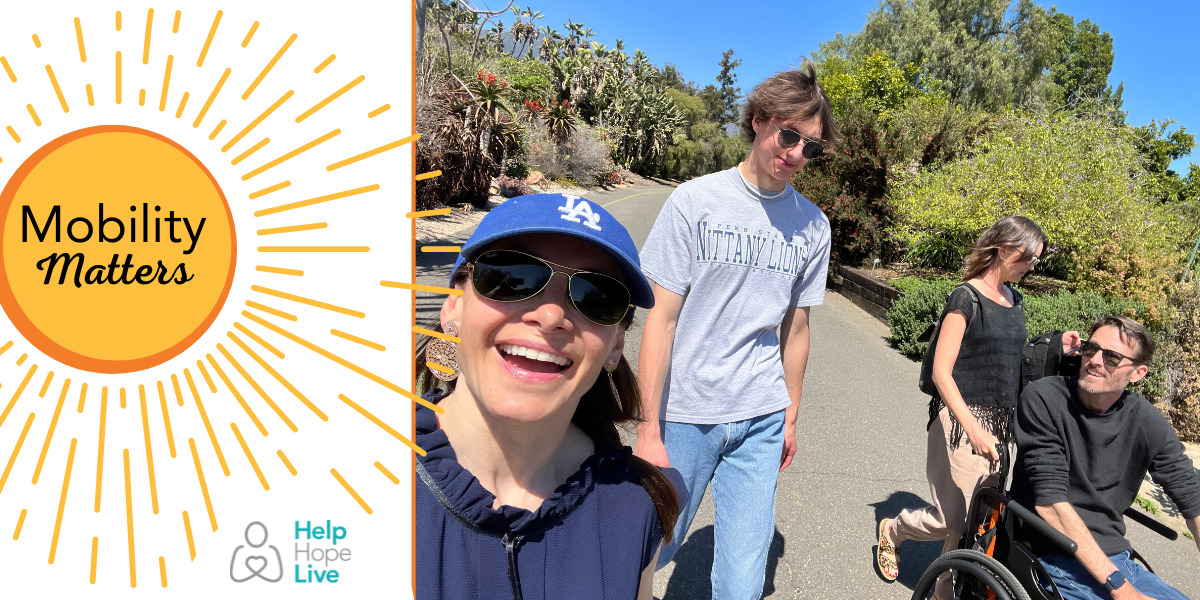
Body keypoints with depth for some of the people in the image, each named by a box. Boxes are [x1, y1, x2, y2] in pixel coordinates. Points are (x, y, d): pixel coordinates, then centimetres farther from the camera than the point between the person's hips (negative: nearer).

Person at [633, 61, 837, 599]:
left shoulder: (813, 226, 4)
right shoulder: (694, 201, -6)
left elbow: (795, 327, 13)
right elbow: (661, 318, -8)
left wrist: (790, 418, 16)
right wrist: (648, 429, -10)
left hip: (761, 420, 3)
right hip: (685, 415, -2)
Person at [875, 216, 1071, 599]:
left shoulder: (1014, 299, 12)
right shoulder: (967, 297, -12)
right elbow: (942, 372, -18)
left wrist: (1054, 348, 2)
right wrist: (974, 429, -27)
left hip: (998, 423, 7)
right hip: (960, 421, -7)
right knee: (952, 520, -2)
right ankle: (892, 530, 27)